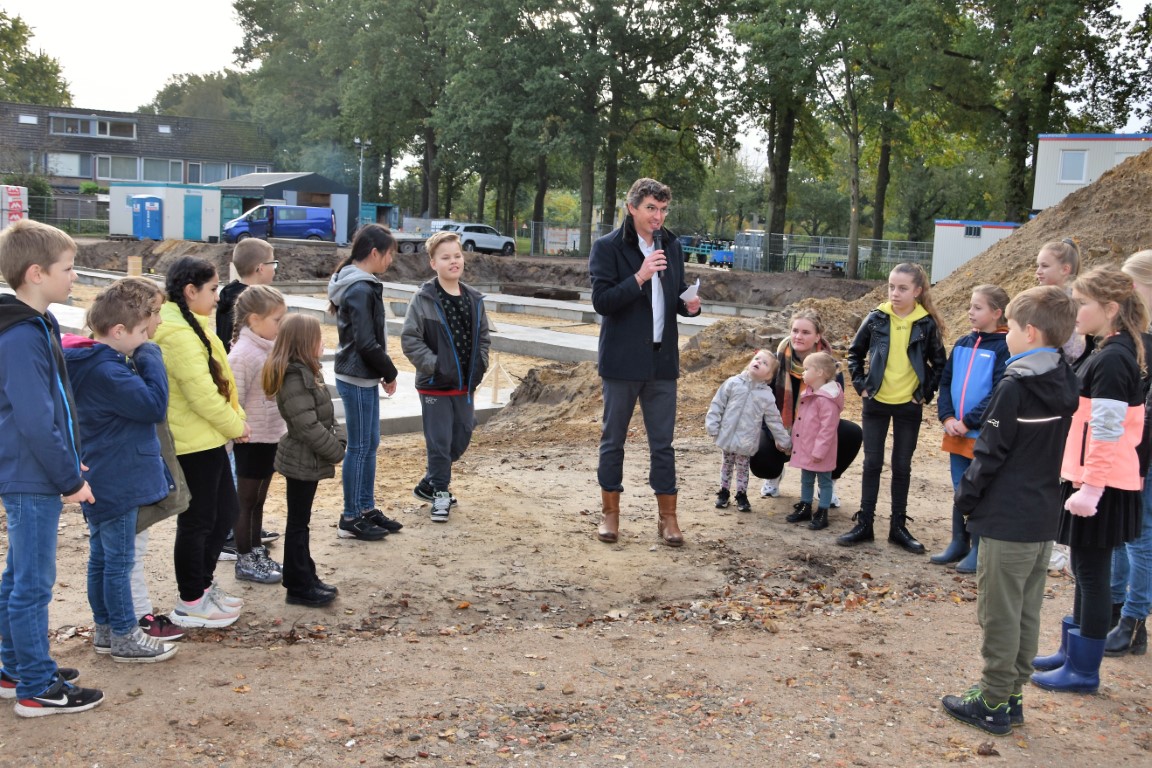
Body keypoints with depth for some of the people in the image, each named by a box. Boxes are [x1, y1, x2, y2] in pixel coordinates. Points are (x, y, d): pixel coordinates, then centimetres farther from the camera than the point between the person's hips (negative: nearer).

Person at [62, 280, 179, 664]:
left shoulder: (93, 363, 8)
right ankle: (125, 637, 12)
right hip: (117, 482, -10)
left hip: (99, 479, 10)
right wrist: (150, 356, -18)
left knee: (101, 557, 17)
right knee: (118, 560, 1)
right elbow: (155, 405, -23)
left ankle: (105, 629, 29)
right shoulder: (107, 372, -24)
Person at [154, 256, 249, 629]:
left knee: (224, 512, 19)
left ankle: (202, 584, 33)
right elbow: (202, 394, -24)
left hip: (208, 440, 10)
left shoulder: (189, 327, 13)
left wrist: (236, 419, 7)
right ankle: (190, 604, 16)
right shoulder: (179, 336, -21)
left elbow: (216, 383, 17)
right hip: (193, 444, -10)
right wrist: (235, 426, -11)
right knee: (197, 521, 2)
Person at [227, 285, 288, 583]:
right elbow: (233, 403, -20)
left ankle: (256, 553, 32)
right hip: (252, 440, -8)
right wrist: (234, 435, -19)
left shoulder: (270, 348, 5)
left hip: (271, 437, 8)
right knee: (246, 502, 7)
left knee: (258, 501, 19)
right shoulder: (242, 354, -20)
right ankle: (245, 562, 19)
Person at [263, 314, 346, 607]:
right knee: (298, 523, 2)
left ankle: (306, 578, 29)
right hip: (302, 461, -10)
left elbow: (325, 416, 13)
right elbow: (307, 425, -25)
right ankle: (298, 588, 12)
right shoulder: (295, 378, -22)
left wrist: (338, 438, 2)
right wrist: (337, 451, -17)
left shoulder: (306, 372, 9)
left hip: (307, 460, 10)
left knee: (300, 520, 17)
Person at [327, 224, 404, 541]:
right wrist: (389, 373, -8)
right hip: (357, 379, -10)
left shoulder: (359, 285, 12)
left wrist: (383, 372, 9)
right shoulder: (361, 289, -19)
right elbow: (366, 343, -21)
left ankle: (367, 509, 27)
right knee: (359, 447, 0)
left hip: (364, 377, 10)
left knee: (370, 444, 16)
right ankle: (350, 519, 10)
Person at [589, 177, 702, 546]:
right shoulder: (607, 247, -6)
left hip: (662, 360, 4)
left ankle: (667, 517, 15)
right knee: (613, 439, 7)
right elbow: (601, 300, -14)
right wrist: (639, 277, -24)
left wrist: (688, 305, -4)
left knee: (663, 443, 7)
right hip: (622, 360, -4)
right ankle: (610, 512, 20)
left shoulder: (672, 246, 10)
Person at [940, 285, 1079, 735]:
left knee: (999, 615, 2)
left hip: (1007, 520, -8)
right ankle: (1011, 695, 25)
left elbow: (990, 453, -16)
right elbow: (1056, 451, 14)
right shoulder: (1066, 385, 6)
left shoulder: (1014, 387, -18)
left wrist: (965, 497, -2)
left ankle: (994, 703, 11)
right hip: (1044, 518, 8)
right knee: (1026, 613, 15)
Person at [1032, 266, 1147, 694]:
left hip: (1100, 486, -10)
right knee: (1085, 569, 18)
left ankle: (1083, 671, 12)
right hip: (1096, 480, 10)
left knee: (1092, 572, 1)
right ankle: (1072, 651, 32)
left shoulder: (1112, 360, -20)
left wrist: (1091, 487, -22)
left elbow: (1107, 432, -23)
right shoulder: (1113, 353, 11)